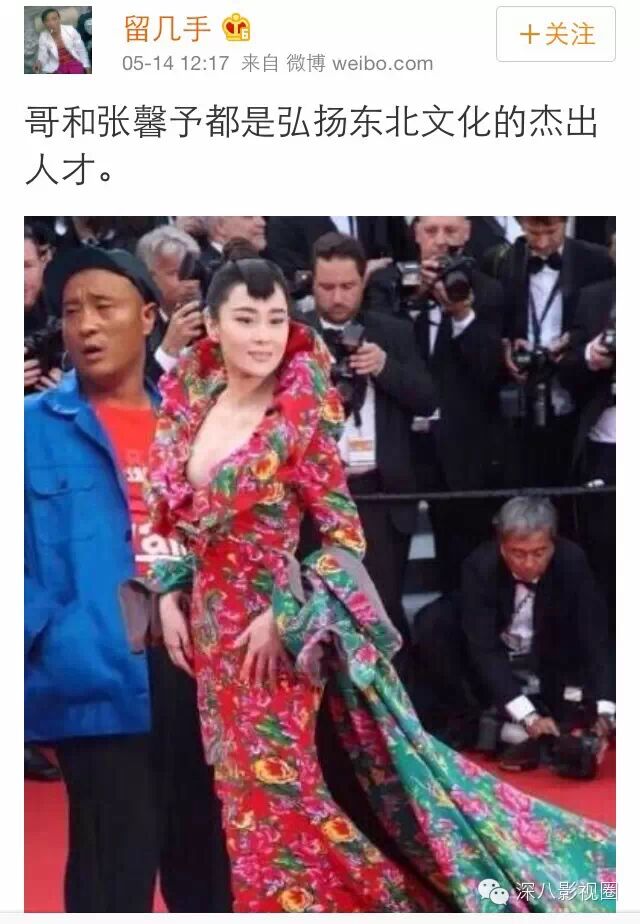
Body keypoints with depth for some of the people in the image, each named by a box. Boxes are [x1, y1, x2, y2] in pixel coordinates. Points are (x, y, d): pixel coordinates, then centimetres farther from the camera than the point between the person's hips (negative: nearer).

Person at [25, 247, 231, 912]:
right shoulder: (34, 427, 0)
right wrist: (46, 633, -17)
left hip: (203, 669, 5)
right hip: (104, 682, -4)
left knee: (206, 860, 15)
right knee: (115, 871, -2)